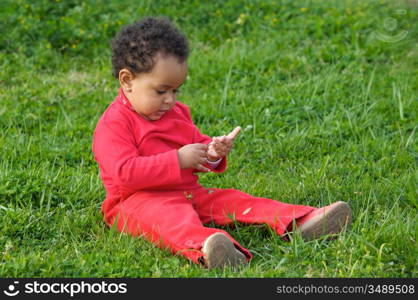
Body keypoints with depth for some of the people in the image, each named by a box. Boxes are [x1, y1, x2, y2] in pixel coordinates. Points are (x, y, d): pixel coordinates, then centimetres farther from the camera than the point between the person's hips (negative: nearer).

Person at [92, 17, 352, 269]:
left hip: (189, 192, 9)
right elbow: (125, 172, -22)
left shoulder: (177, 112, 17)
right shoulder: (113, 124, -10)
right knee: (168, 214, -39)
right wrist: (177, 160, -22)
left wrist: (213, 152, 1)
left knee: (233, 199, -9)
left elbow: (196, 147, 27)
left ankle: (302, 222, -24)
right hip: (137, 200, -9)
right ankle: (203, 248, -72)